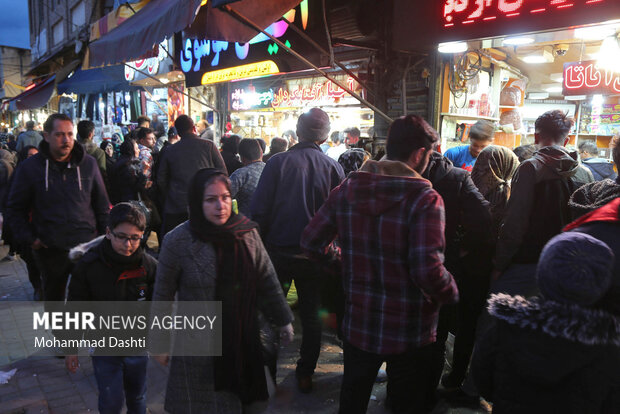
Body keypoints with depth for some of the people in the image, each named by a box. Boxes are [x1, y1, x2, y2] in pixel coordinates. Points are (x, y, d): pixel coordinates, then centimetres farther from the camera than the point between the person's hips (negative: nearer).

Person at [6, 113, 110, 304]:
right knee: (53, 297, 19)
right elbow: (15, 208, 6)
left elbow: (102, 204, 6)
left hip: (86, 245, 0)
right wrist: (30, 238, -4)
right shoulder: (30, 167, -2)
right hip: (50, 250, 0)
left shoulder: (88, 163, 0)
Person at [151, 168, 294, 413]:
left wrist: (283, 320, 10)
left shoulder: (247, 232, -5)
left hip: (244, 340, 3)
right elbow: (163, 296, -4)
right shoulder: (177, 242, -13)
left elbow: (267, 280, 4)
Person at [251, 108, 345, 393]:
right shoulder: (333, 168, -6)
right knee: (311, 316, 16)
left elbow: (258, 210, -11)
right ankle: (305, 374, 28)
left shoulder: (278, 163, -10)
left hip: (278, 251, -1)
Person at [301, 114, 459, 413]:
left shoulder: (347, 189, -5)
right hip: (409, 332, -4)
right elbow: (428, 270, -27)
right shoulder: (425, 198, -20)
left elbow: (311, 241, -2)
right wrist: (451, 293, -7)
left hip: (357, 323, 4)